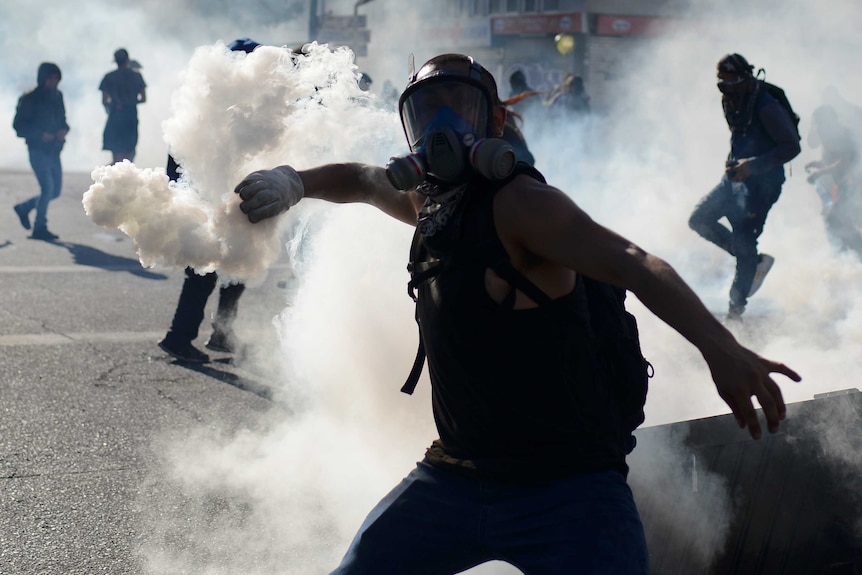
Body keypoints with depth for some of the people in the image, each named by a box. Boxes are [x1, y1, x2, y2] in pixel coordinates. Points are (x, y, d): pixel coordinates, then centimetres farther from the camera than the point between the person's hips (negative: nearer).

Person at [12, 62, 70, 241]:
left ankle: (24, 208, 30)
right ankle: (39, 228, -5)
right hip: (38, 150, -7)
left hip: (54, 150, 7)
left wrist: (64, 129, -2)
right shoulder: (30, 99, -8)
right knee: (47, 187, -15)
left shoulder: (57, 97, 10)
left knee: (55, 190, 9)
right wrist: (40, 134, -19)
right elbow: (18, 125, -9)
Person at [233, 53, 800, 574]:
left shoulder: (518, 203, -17)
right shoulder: (427, 201, 8)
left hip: (565, 487, -7)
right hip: (454, 479, 8)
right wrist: (293, 183, 17)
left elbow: (632, 264, -33)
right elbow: (360, 179, 33)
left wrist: (720, 348, -47)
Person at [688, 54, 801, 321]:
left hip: (761, 182, -9)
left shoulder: (766, 107, -21)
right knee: (699, 219, 5)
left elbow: (791, 147, -23)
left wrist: (753, 165, -28)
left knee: (744, 242, -9)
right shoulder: (731, 101, 4)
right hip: (736, 177, 9)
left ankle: (736, 307, 4)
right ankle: (755, 261, 14)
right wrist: (733, 160, 10)